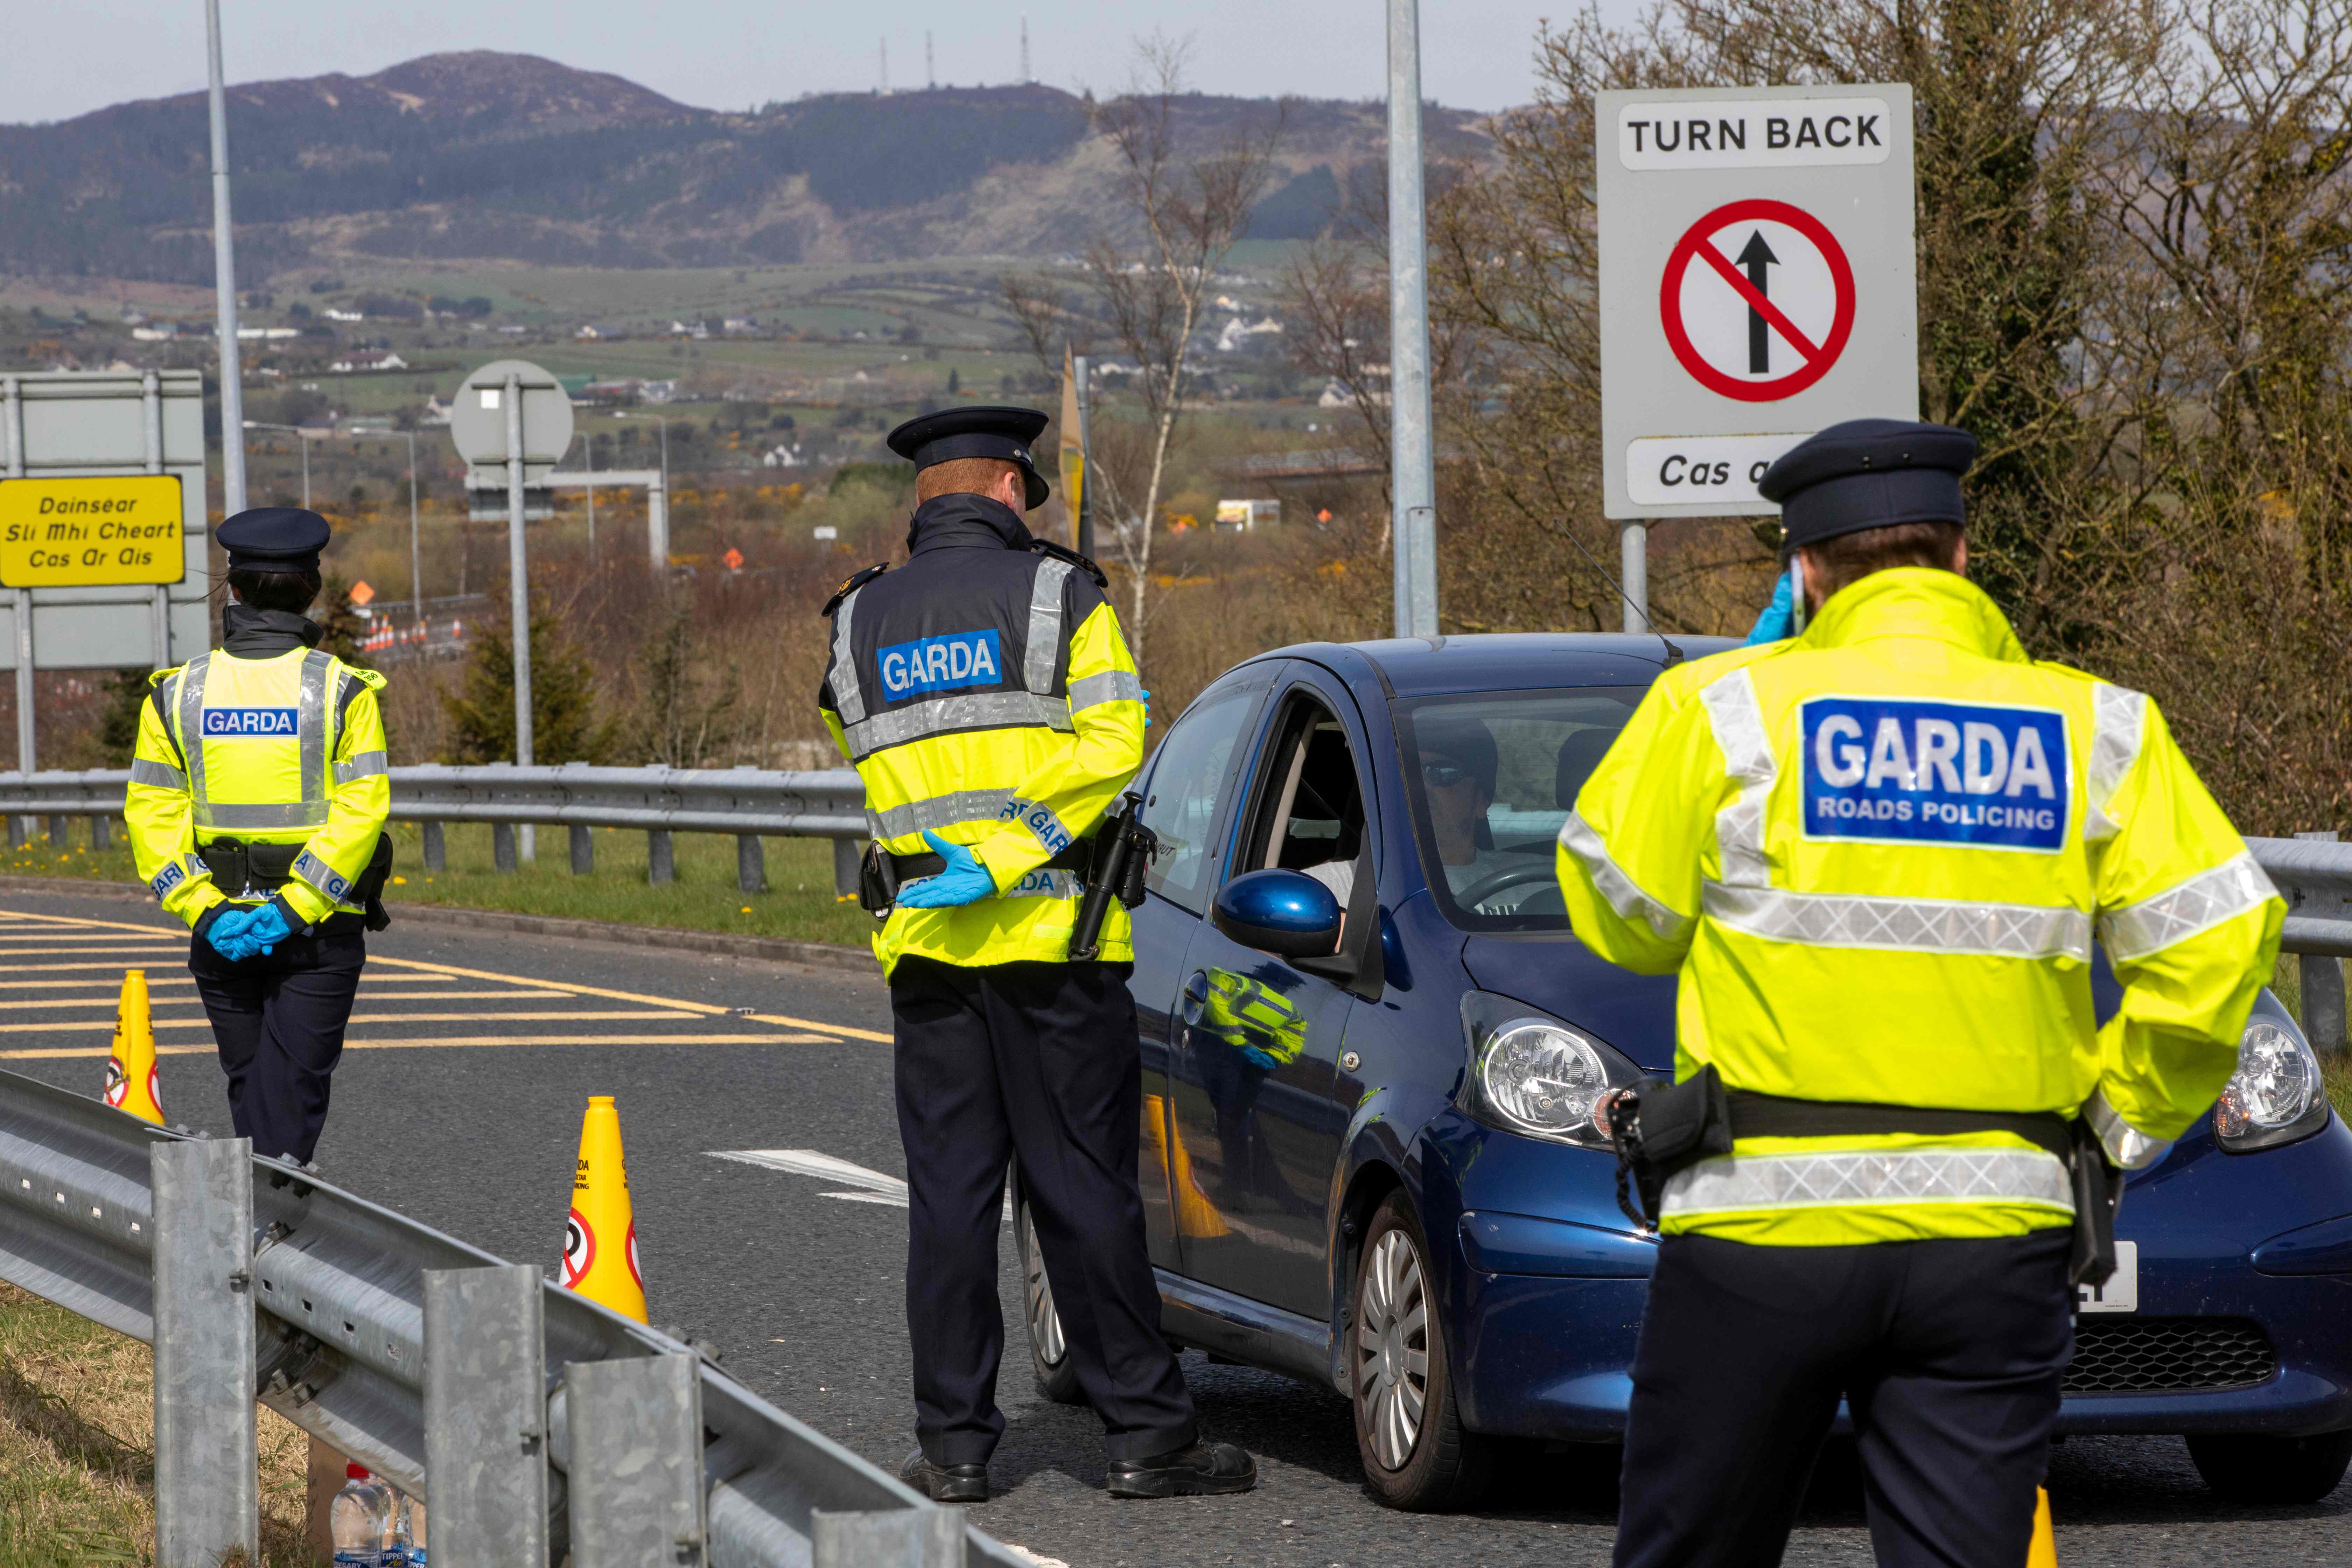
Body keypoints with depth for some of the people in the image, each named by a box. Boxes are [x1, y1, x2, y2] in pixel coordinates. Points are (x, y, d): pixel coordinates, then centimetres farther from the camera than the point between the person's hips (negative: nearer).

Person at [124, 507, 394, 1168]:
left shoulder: (178, 693, 2)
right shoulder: (342, 690, -6)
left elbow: (152, 812, -4)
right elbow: (362, 807, -14)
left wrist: (205, 910, -7)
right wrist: (297, 908, -14)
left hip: (220, 932, 2)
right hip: (319, 936, -2)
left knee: (249, 1084, 16)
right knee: (293, 1092, -3)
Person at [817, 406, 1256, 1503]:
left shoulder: (860, 624, 10)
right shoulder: (1058, 596, -1)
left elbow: (880, 763, 11)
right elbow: (1112, 742, -12)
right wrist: (1001, 860, -15)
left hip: (927, 948, 3)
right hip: (1053, 937, -3)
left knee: (948, 1195, 6)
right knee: (1084, 1187, -1)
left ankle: (953, 1444, 6)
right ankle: (1144, 1438, 0)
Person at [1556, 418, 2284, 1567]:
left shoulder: (1727, 710, -2)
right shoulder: (2095, 730, 4)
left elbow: (1620, 911, 5)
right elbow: (2214, 943, -1)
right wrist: (2119, 1115, 10)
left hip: (1763, 1222, -1)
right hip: (1995, 1241, 1)